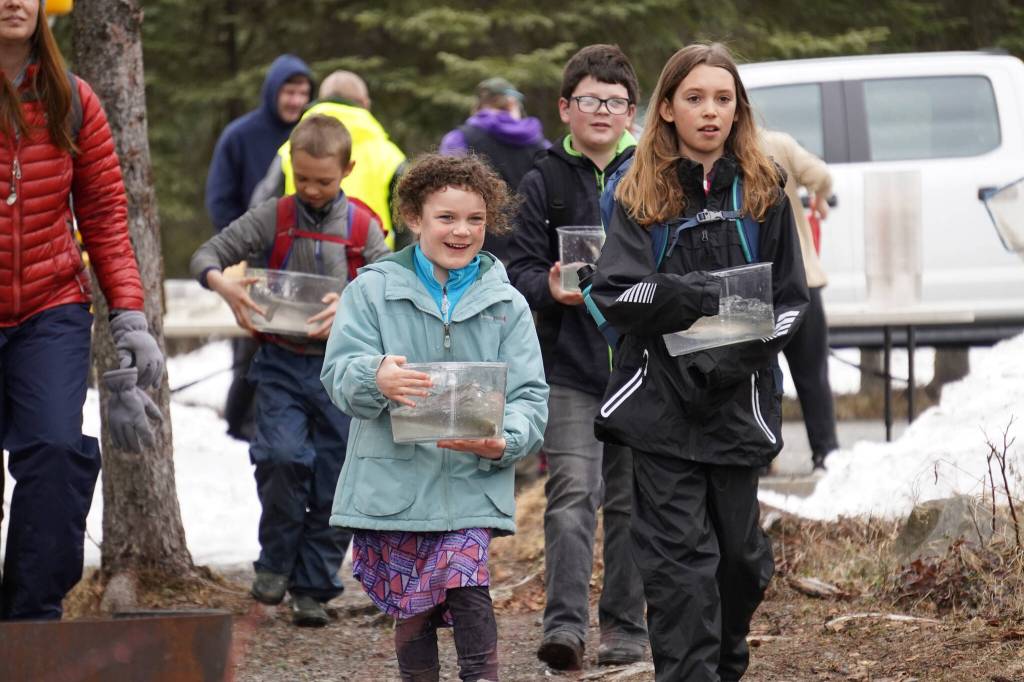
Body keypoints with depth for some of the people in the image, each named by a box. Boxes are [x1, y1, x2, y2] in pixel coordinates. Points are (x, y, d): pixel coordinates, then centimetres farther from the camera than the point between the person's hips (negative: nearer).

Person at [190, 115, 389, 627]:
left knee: (333, 479, 2)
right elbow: (206, 255, 0)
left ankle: (313, 588, 13)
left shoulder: (362, 228, 2)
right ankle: (276, 561, 1)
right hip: (282, 363, -1)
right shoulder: (273, 219, 1)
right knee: (282, 456, -21)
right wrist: (225, 286, -22)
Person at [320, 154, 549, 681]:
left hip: (472, 484, 0)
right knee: (412, 610, 6)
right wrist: (376, 378, -31)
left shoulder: (506, 304, 8)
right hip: (394, 481, 0)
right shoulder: (373, 289, 4)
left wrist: (503, 442, -21)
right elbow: (339, 373, -7)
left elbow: (530, 397, 2)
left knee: (467, 585, -20)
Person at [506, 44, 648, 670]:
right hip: (571, 366, -2)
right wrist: (552, 290, -19)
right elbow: (522, 268, 1)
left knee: (631, 500, 9)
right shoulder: (546, 182, 5)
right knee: (572, 494, -13)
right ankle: (565, 625, -17)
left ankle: (626, 625, 17)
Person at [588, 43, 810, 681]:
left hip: (739, 399, 2)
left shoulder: (763, 190, 6)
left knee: (740, 546, 11)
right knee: (679, 554, -7)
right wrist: (697, 294, -21)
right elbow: (616, 293, -8)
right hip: (661, 396, -2)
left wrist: (746, 348, -12)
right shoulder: (641, 193, 2)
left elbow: (791, 297, 6)